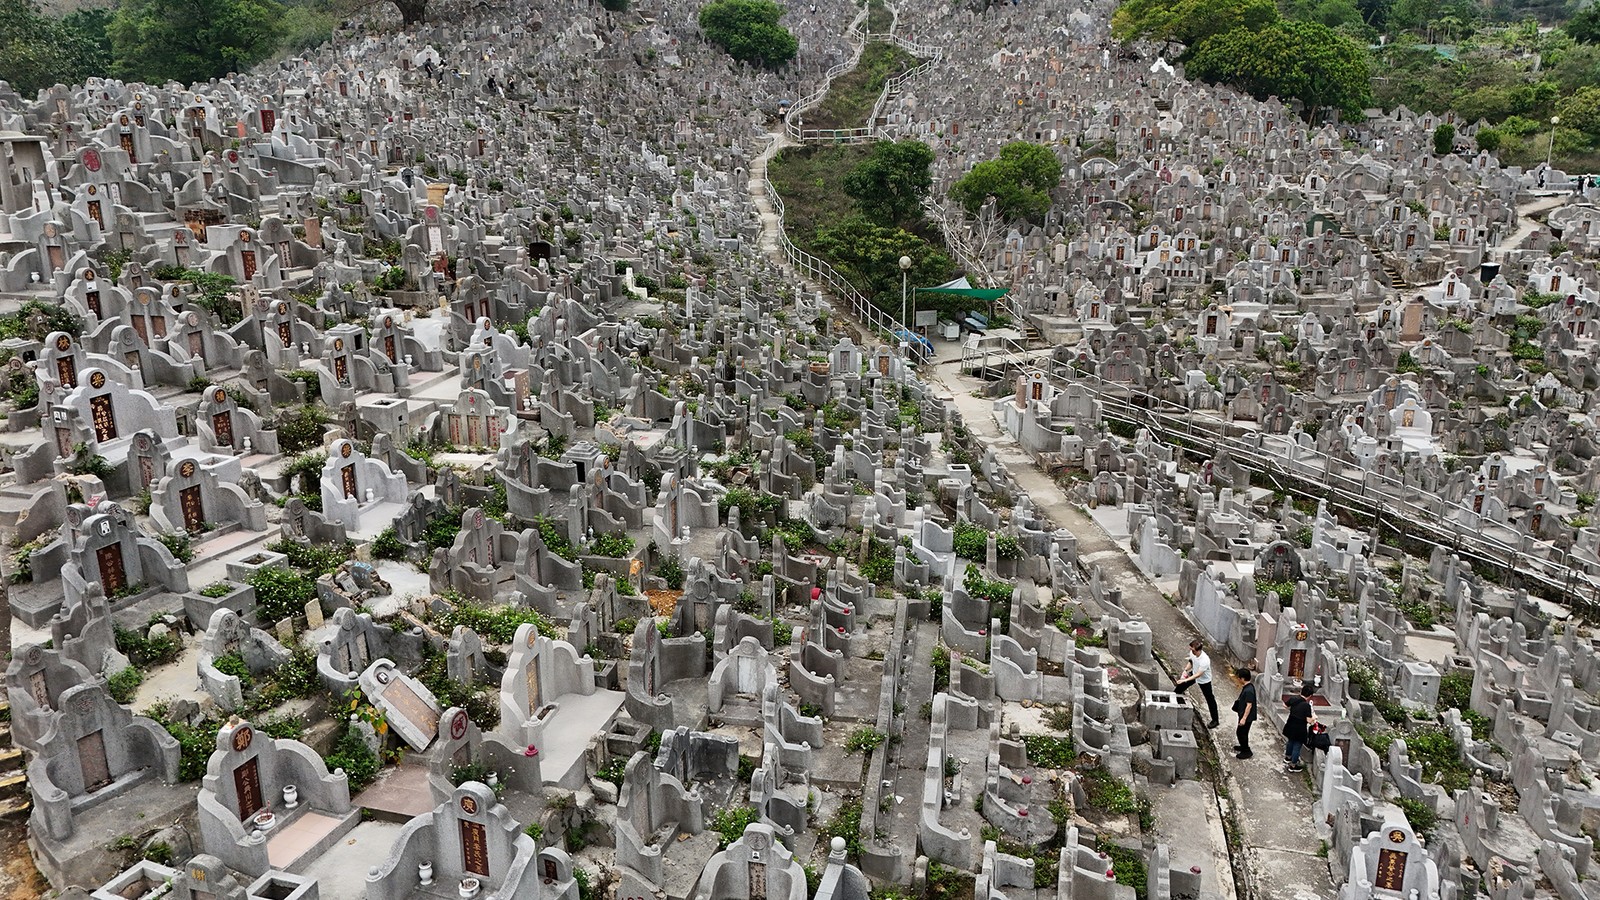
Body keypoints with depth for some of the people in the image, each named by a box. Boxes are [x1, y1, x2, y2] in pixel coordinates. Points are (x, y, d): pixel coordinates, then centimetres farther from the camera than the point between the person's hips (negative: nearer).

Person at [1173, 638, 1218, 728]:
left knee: (1210, 699, 6)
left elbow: (1198, 675, -34)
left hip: (1204, 680, -7)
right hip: (1194, 673, 7)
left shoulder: (1205, 660, -41)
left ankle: (1215, 720, 19)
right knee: (1181, 685, 21)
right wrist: (1185, 670, -13)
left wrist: (1185, 680, -35)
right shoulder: (1192, 653, -22)